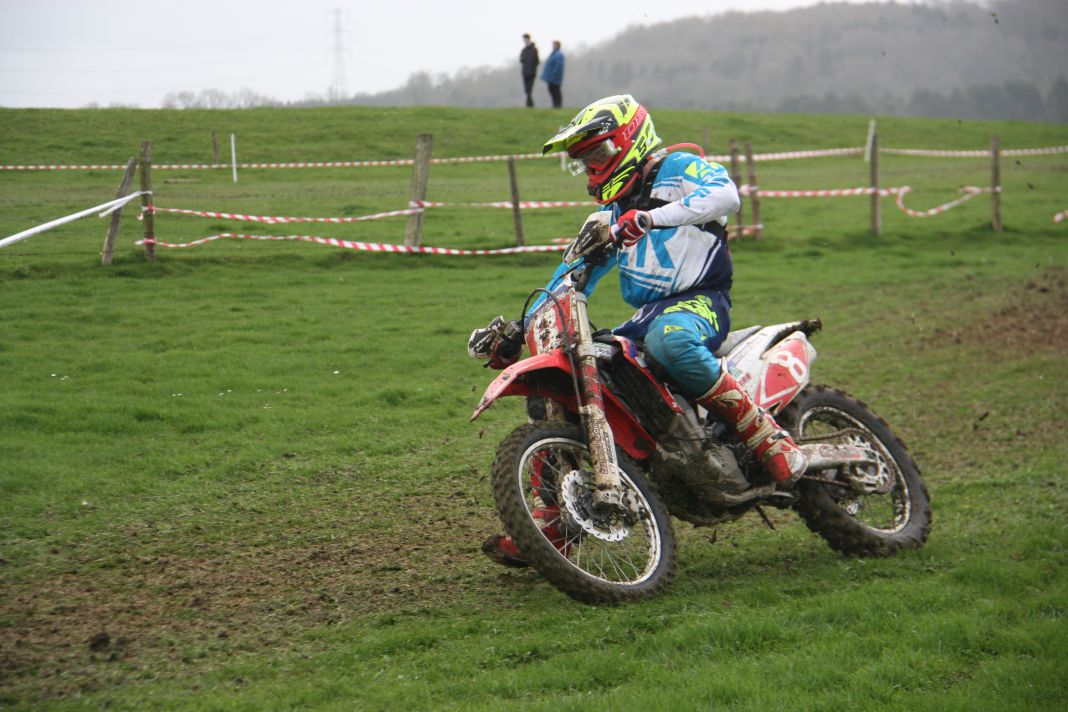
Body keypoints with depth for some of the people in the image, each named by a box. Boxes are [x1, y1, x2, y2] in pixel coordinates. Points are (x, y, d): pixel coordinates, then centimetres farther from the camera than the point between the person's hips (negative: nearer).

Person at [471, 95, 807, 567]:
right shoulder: (612, 213, 25)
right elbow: (573, 277, 27)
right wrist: (521, 330, 16)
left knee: (668, 340, -44)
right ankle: (550, 522, -1)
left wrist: (652, 217, -36)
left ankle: (766, 436, -34)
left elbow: (725, 194, -23)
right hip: (645, 315, 8)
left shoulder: (676, 168, 0)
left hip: (700, 303, -8)